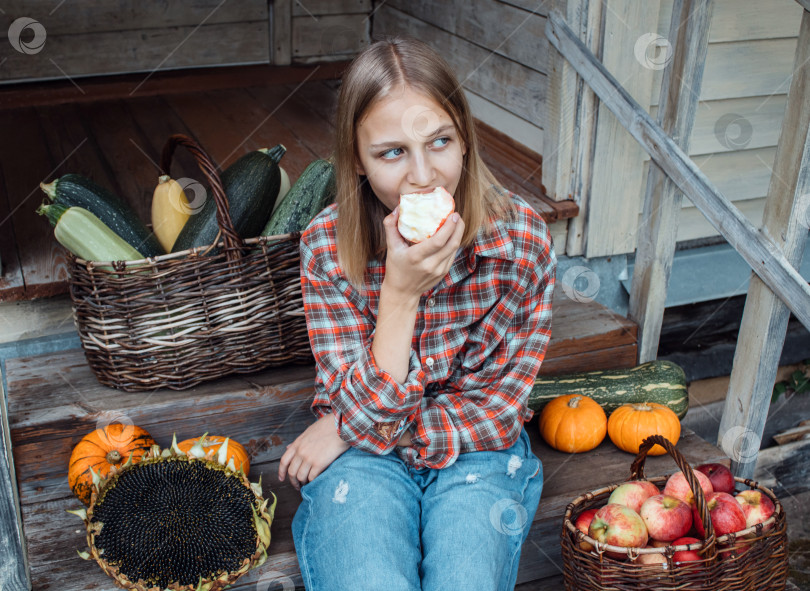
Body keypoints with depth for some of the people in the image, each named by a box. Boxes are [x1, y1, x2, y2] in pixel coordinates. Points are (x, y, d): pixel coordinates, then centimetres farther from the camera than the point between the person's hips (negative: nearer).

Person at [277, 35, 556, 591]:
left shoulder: (522, 237, -16)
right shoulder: (328, 244, -15)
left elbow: (497, 411, -10)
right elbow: (365, 411, -16)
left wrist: (348, 429, -13)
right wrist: (400, 294, -31)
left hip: (478, 455, 1)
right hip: (363, 457, 0)